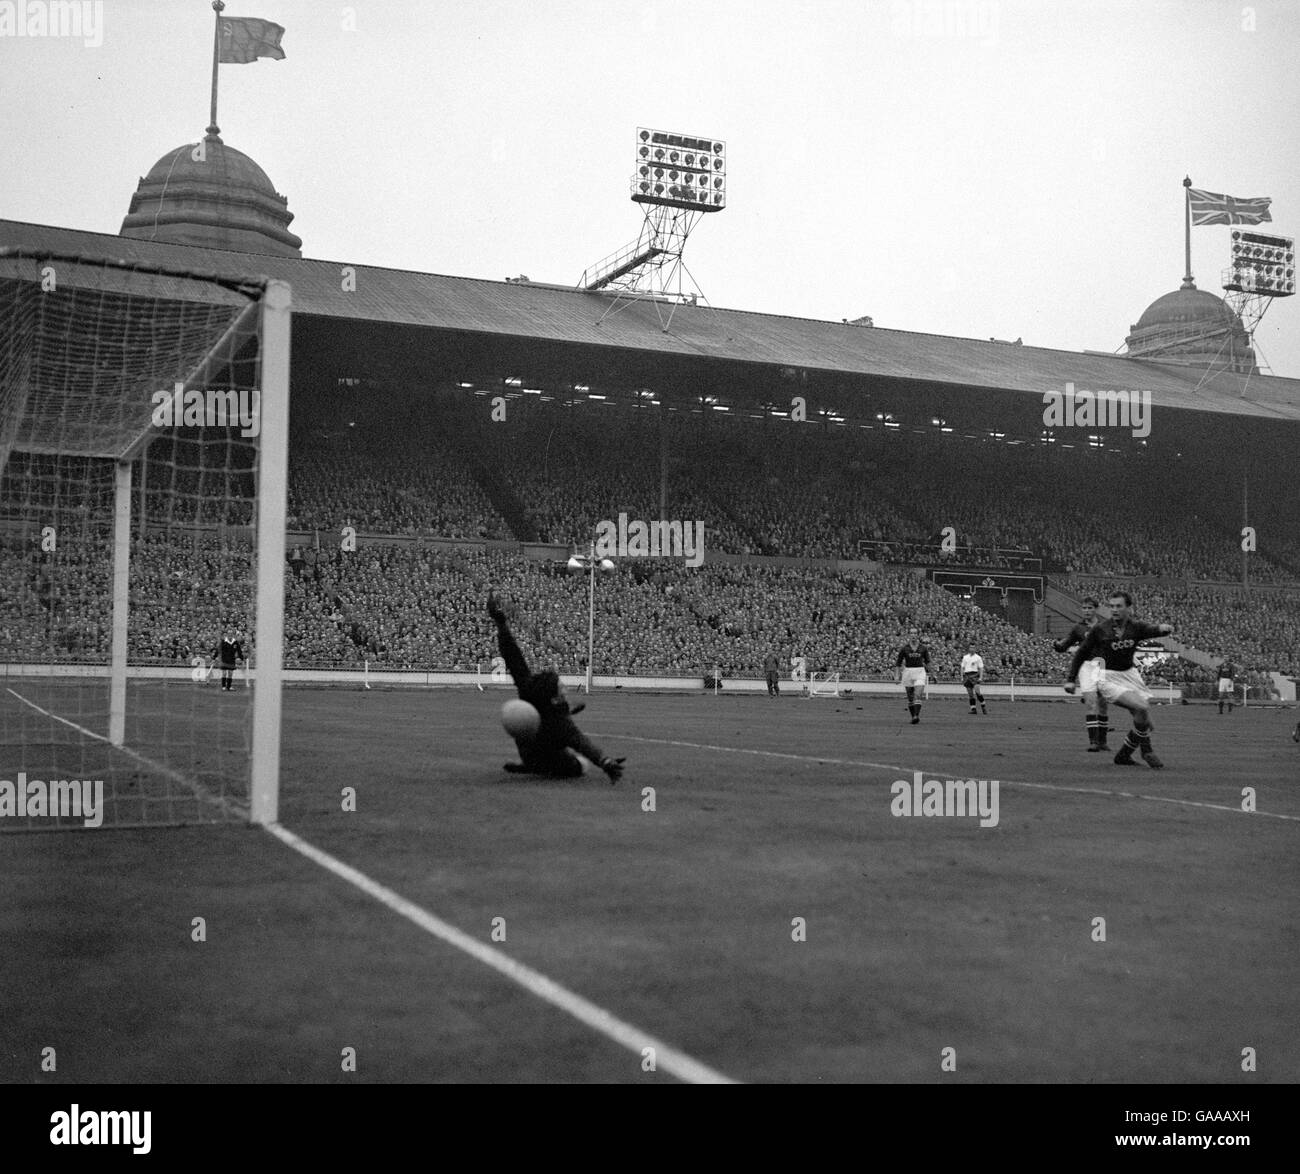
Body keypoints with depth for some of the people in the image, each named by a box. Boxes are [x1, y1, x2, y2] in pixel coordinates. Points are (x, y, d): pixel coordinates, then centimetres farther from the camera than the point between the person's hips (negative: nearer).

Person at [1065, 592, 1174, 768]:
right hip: (1108, 678, -5)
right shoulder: (1099, 629, -8)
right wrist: (1070, 679, 0)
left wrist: (1163, 628, -47)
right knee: (1141, 708, -24)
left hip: (1129, 674, 5)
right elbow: (1081, 653, 1)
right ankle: (1147, 751, -6)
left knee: (1144, 720, 3)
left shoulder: (1136, 627, -2)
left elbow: (1152, 629, -22)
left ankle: (1123, 755, 21)